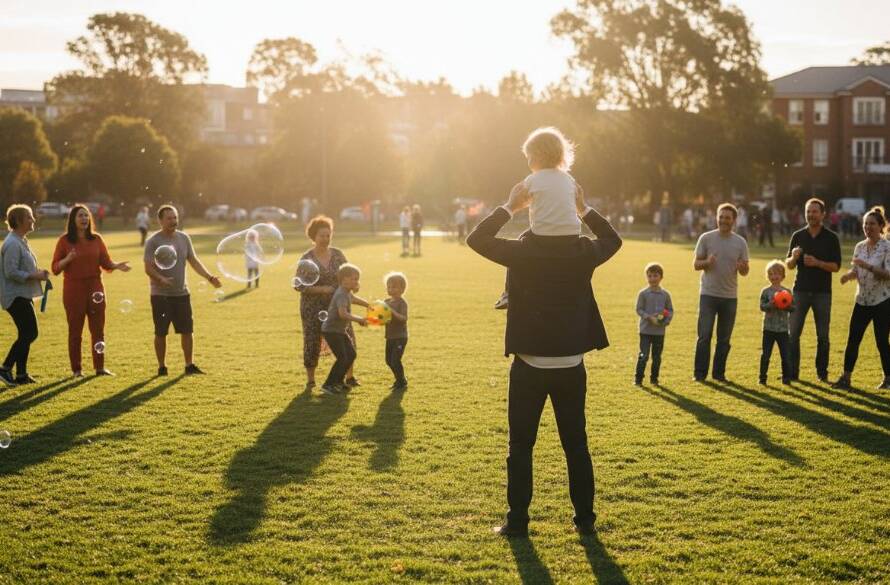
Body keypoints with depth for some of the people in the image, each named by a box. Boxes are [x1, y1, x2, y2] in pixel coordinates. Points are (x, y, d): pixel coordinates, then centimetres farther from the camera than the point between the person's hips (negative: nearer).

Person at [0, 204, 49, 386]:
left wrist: (38, 273, 9)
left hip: (23, 295, 10)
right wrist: (34, 276, -18)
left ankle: (21, 374, 16)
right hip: (16, 296, -10)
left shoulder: (21, 241, 15)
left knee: (26, 334, 11)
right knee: (29, 333, -9)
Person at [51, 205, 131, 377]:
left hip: (95, 287, 3)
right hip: (73, 289, -3)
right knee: (75, 330, 1)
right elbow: (55, 268, -3)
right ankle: (77, 369, 9)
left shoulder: (96, 239, 6)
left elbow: (106, 262, 6)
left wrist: (117, 265, -14)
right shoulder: (65, 240, -2)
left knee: (98, 329, 5)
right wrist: (68, 259, -21)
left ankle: (100, 367, 14)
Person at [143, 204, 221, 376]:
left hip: (182, 293, 4)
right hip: (161, 295, -4)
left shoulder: (184, 238, 6)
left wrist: (209, 277, -1)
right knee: (161, 333, 3)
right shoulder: (153, 241, -9)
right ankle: (162, 367, 14)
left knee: (187, 330, 4)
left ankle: (189, 365, 14)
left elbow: (194, 261, 11)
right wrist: (161, 279, -32)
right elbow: (148, 268, -14)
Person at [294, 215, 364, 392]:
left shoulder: (338, 255, 2)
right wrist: (320, 289, -19)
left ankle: (349, 376, 15)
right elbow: (298, 285, -9)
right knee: (312, 342, 2)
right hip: (313, 307, -3)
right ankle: (310, 380, 16)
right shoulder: (306, 259, -8)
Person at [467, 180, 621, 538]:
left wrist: (509, 206, -2)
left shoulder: (521, 252, -13)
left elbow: (476, 239, -2)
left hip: (530, 367, -2)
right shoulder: (583, 252, -5)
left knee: (521, 446, 8)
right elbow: (613, 240, 17)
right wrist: (584, 209, 13)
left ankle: (518, 521, 9)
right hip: (571, 367, 3)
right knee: (576, 445, 14)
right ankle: (585, 519, 19)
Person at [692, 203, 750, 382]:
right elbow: (696, 264, 1)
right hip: (708, 294, -2)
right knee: (704, 335, -5)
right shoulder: (706, 238, 0)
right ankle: (700, 373, 3)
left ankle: (719, 373, 16)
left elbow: (745, 272, 8)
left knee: (724, 338, 7)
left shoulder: (740, 242, 6)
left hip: (730, 296, 2)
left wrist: (742, 267, -16)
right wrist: (707, 262, -20)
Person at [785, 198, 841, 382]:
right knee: (793, 334, -3)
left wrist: (817, 263, -19)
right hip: (801, 290, 1)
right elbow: (789, 265, 7)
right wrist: (794, 257, -15)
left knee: (823, 336, 5)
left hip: (822, 292, -1)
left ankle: (822, 373, 15)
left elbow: (836, 266, -3)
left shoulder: (831, 238, 0)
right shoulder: (798, 236, 6)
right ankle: (792, 373, 3)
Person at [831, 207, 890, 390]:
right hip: (862, 301, 5)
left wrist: (868, 266, -29)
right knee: (853, 339, 1)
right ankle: (846, 378, 6)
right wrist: (848, 274, -8)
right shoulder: (859, 247, 8)